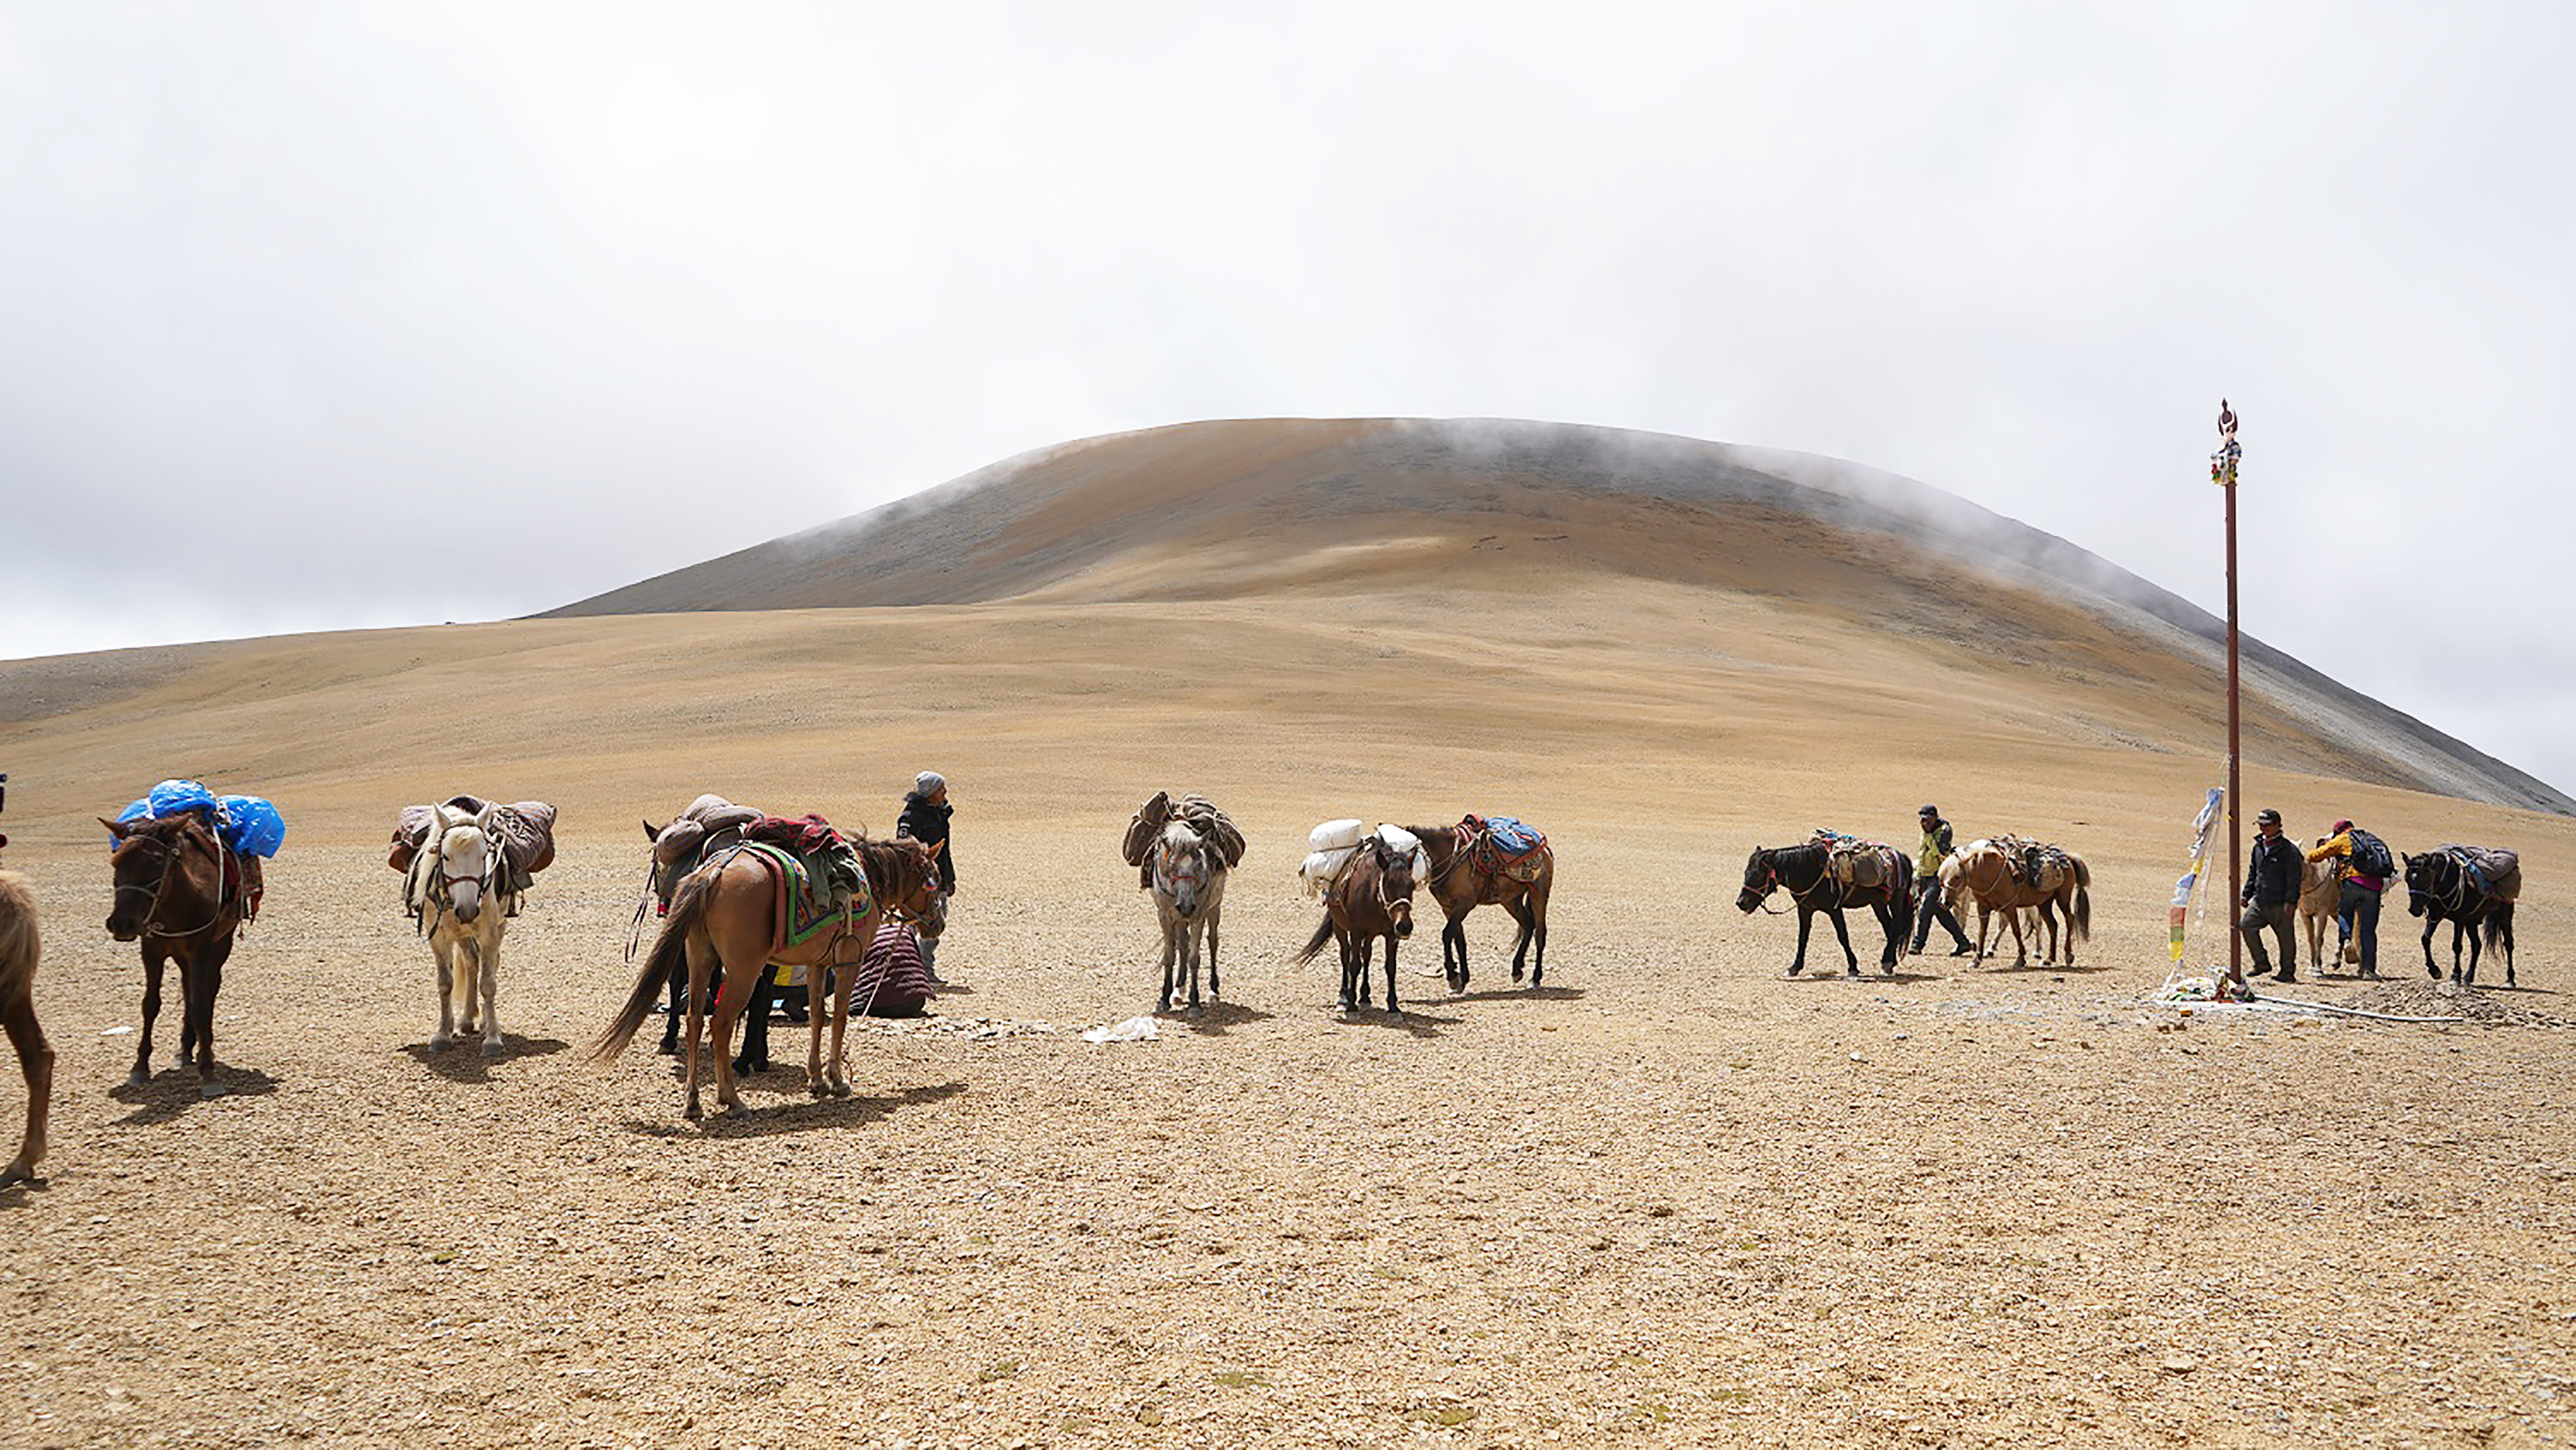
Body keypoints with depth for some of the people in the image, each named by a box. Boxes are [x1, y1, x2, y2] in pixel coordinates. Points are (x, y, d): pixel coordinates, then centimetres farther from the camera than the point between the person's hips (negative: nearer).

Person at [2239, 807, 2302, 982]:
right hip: (2260, 900, 7)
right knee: (2246, 925, -6)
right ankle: (2262, 963, 5)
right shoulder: (2259, 847, 14)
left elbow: (2294, 877, -12)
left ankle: (2288, 972, 13)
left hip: (2279, 903, -7)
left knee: (2285, 935, 2)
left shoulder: (2288, 849, -9)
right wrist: (2246, 894, 16)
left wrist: (2291, 901, -17)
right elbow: (2252, 873, 23)